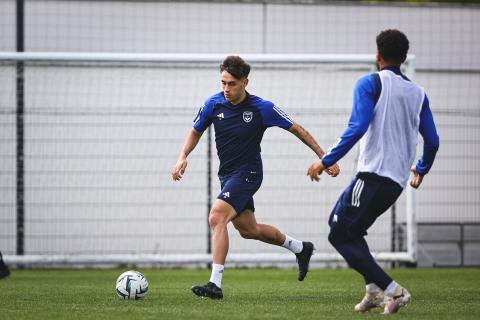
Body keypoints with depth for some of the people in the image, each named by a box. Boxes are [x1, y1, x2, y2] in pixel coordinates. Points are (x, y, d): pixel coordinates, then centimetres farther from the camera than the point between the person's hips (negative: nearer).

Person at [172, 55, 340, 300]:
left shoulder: (262, 108, -17)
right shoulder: (214, 104, -6)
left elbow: (296, 129, -6)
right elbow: (196, 132, 10)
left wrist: (324, 158, -5)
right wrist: (182, 158, -8)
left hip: (247, 173, -7)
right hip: (227, 174, 7)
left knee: (216, 218, -25)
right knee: (248, 229, 19)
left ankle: (215, 284, -26)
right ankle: (300, 248, 43)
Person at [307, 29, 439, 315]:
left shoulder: (370, 84, -5)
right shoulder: (418, 93, 14)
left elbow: (357, 128, -17)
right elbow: (432, 141, 15)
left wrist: (326, 162, -13)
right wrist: (421, 169, 34)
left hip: (373, 174, -7)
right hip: (397, 181, 7)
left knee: (340, 236, 0)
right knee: (346, 225, 22)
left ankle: (392, 290, -10)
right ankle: (375, 290, 8)